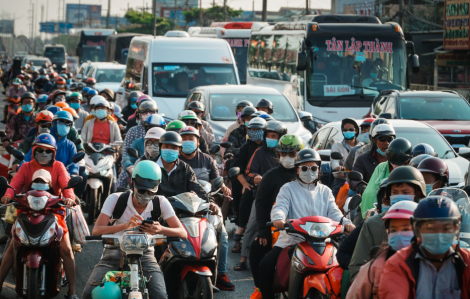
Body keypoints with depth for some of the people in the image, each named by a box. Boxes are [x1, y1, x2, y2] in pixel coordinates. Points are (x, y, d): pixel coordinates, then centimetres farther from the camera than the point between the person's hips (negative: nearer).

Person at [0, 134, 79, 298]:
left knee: (66, 250, -11)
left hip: (53, 211, -1)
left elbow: (66, 183, -13)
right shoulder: (26, 167, 7)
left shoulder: (58, 167, 5)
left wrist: (69, 197, -35)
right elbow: (15, 183, -10)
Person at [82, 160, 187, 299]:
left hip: (144, 253, 0)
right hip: (116, 250, 0)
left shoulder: (161, 203, -5)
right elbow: (96, 230, -20)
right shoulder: (116, 199, -9)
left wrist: (161, 230, -33)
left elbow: (183, 234, -10)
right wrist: (126, 225, -38)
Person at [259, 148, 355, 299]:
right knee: (265, 266, -20)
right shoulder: (288, 189, 11)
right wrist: (278, 218, -32)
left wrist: (346, 223, -16)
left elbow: (333, 212, 7)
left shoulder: (325, 191, 20)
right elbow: (280, 206, -7)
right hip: (290, 241, -2)